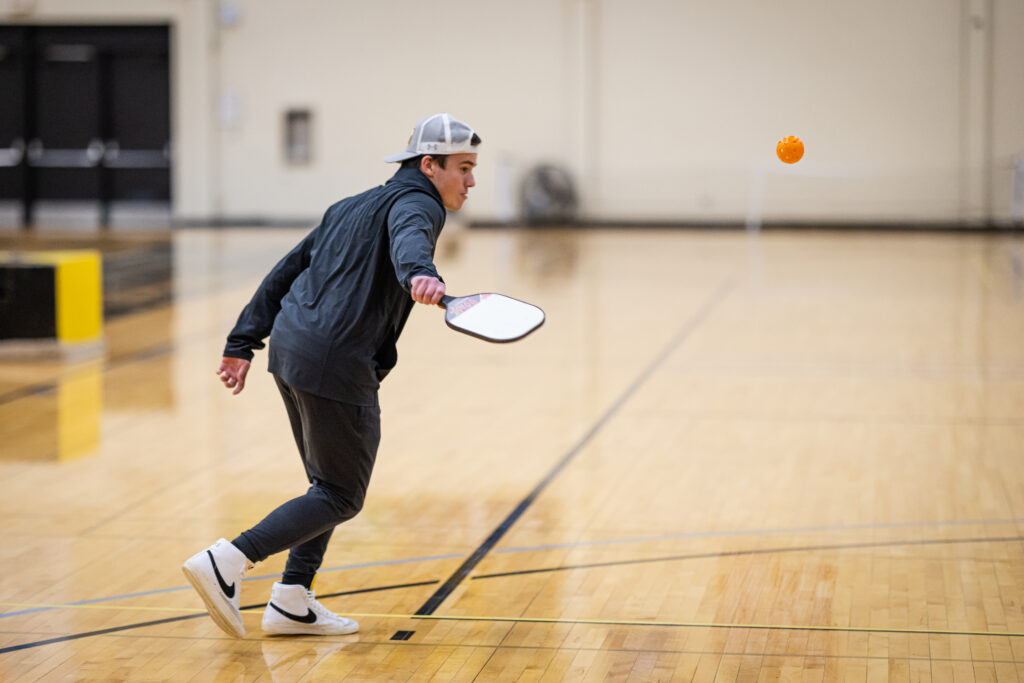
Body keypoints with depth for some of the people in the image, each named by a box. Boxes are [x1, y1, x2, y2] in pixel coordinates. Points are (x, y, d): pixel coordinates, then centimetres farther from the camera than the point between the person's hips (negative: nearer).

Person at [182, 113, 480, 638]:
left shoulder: (353, 206, 24)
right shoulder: (416, 202, -4)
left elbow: (284, 272, 22)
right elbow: (408, 237, -31)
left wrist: (243, 344, 21)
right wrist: (420, 274, -53)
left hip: (290, 344, 9)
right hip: (336, 360, -9)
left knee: (330, 483, 21)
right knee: (342, 496, 0)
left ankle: (292, 600, 22)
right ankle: (227, 561, -11)